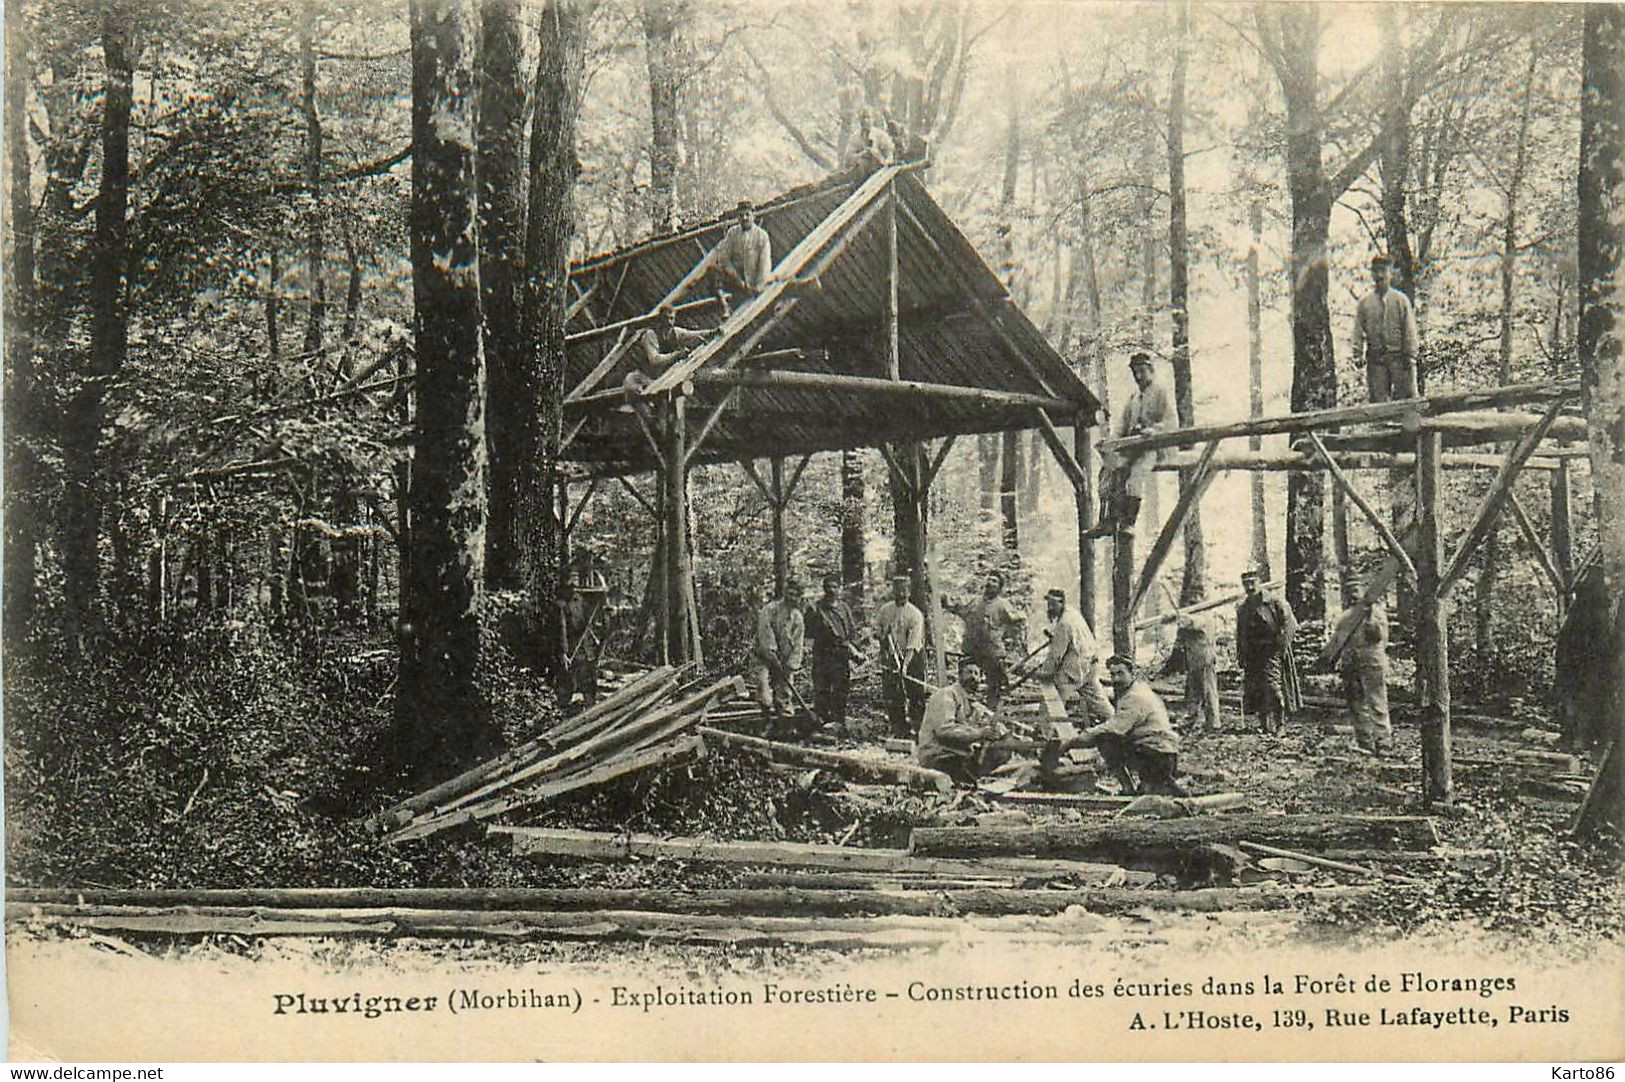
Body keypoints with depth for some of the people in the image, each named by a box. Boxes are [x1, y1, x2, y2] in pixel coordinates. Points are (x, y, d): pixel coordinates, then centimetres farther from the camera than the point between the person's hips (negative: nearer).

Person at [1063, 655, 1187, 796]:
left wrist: (1072, 742, -20)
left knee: (1104, 739, -14)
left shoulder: (1134, 698, -16)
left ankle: (1130, 788, -10)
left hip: (1156, 757, -10)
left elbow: (1111, 729, -23)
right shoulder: (1143, 689, 17)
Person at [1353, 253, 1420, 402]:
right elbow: (1358, 329, 8)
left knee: (1406, 395, -6)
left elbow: (1410, 330, 4)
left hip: (1398, 356, -1)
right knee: (1378, 398, -1)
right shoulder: (1364, 302, 11)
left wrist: (1410, 355, -5)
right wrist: (1358, 353, -4)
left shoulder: (1401, 299, 8)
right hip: (1375, 357, 1)